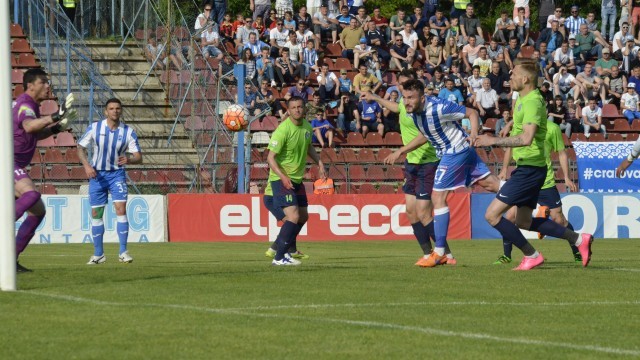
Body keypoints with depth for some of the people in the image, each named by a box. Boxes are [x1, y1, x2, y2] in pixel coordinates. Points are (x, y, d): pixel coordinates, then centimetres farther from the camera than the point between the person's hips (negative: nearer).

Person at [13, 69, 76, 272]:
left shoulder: (30, 105, 18)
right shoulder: (25, 105, -14)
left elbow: (36, 134, 33)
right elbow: (28, 126, -37)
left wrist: (57, 128, 17)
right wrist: (55, 117, -46)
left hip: (15, 167, 10)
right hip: (8, 162, -10)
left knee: (38, 211, 9)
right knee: (31, 194, -34)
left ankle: (12, 259, 8)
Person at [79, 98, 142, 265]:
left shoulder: (128, 132, -6)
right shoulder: (94, 128, -7)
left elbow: (139, 157, -9)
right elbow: (80, 148, 0)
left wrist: (129, 160, -32)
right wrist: (87, 166, -17)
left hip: (117, 174, -1)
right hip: (97, 174, 1)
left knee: (121, 208, -16)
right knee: (96, 213, 3)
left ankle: (123, 252, -9)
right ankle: (98, 254, 14)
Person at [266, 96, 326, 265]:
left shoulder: (307, 126, 2)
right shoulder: (283, 130, -22)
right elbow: (271, 158, -21)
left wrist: (319, 163, 11)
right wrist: (283, 177, -33)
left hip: (297, 179, 8)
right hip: (281, 179, -8)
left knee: (303, 216, 16)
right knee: (293, 216, -19)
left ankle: (280, 246, 32)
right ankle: (279, 257, -15)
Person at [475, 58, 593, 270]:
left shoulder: (532, 102, -19)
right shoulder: (523, 99, 14)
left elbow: (526, 138, -32)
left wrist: (493, 141, -31)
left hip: (529, 170, -11)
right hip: (527, 168, 11)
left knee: (492, 215, -10)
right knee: (524, 222, 17)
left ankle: (532, 256, -3)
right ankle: (578, 239, 19)